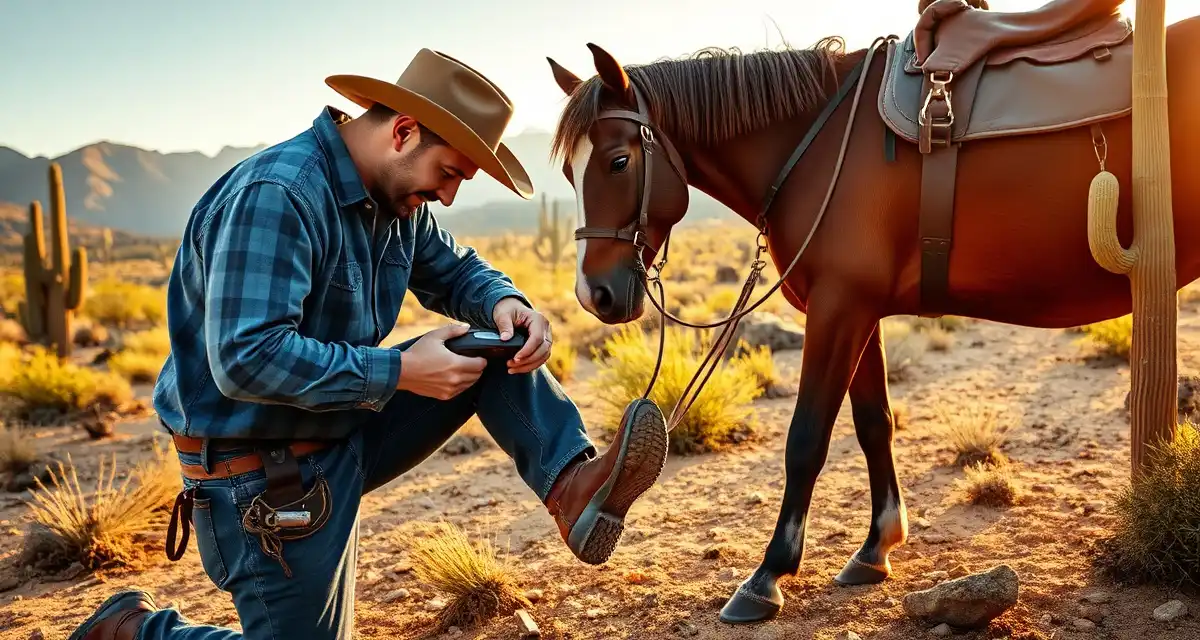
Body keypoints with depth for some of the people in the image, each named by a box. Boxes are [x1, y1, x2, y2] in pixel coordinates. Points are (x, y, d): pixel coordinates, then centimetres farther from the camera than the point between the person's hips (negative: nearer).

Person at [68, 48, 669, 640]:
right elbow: (246, 360, -34)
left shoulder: (397, 194, 1)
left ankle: (573, 485, -14)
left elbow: (455, 272, 15)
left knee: (496, 347, 1)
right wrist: (400, 372, -29)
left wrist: (504, 303, -10)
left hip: (348, 432, 9)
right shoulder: (276, 195, -27)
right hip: (265, 475, -8)